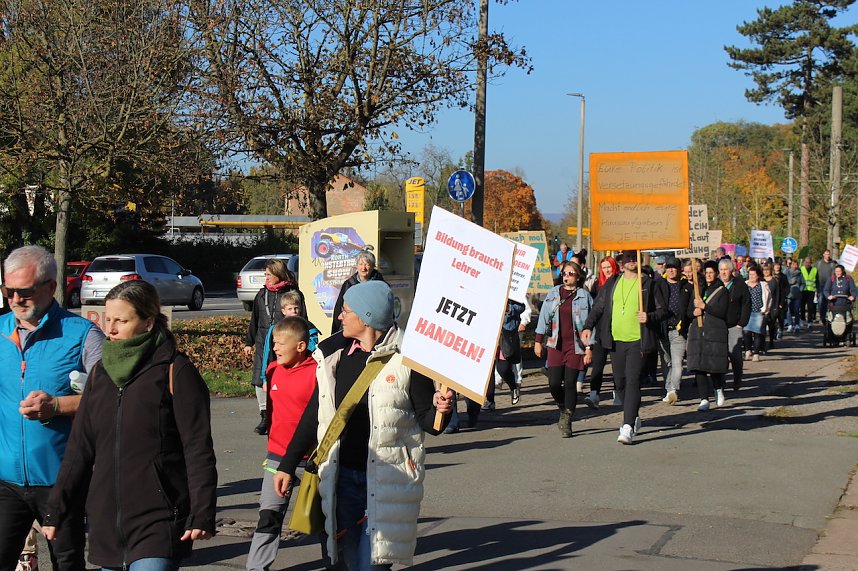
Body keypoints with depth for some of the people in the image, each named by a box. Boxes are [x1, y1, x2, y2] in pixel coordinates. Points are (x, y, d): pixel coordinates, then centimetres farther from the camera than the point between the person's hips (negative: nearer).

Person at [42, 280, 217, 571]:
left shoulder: (175, 371, -7)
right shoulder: (101, 372, 10)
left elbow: (198, 448, -9)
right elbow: (80, 448, 13)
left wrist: (202, 514, -14)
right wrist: (56, 509, 11)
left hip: (160, 523, -6)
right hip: (105, 521, 6)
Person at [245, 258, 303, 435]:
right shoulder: (262, 294, 14)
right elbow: (254, 320, 21)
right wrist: (249, 342, 20)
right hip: (263, 345, 5)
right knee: (260, 380, 1)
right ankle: (265, 417, 12)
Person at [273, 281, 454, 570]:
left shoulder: (405, 358, -9)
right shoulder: (333, 354, 6)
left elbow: (428, 422, -5)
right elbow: (314, 415, 14)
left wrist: (441, 409, -28)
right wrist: (288, 465, 15)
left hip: (388, 479, -5)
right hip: (341, 476, 5)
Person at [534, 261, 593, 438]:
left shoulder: (584, 296, 2)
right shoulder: (553, 294, 10)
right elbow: (544, 317, 11)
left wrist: (589, 348, -4)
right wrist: (538, 340, 6)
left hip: (575, 345, -2)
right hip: (556, 344, 2)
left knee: (570, 383, -3)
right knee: (554, 384, -4)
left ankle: (567, 421, 8)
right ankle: (563, 410, 24)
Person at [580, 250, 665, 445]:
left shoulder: (648, 284, 1)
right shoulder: (612, 283, 11)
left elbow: (662, 309, 4)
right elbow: (598, 307, 12)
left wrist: (649, 317, -16)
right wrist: (588, 326, -3)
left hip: (637, 341, -4)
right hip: (616, 341, 4)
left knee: (633, 381, -13)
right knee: (620, 381, 11)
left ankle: (628, 427, -16)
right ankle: (634, 417, 33)